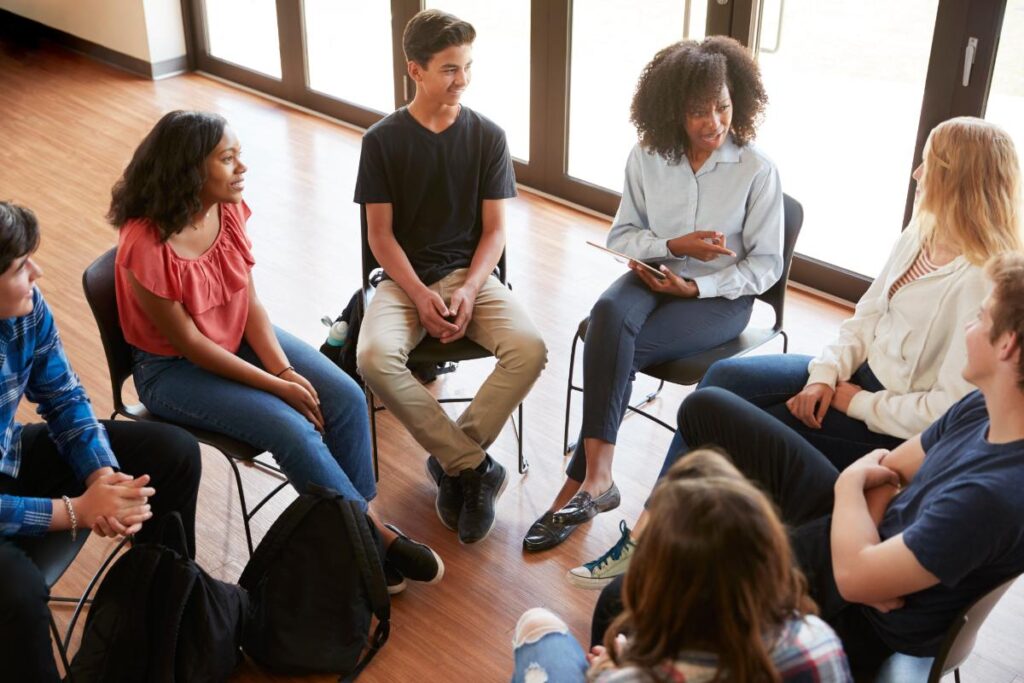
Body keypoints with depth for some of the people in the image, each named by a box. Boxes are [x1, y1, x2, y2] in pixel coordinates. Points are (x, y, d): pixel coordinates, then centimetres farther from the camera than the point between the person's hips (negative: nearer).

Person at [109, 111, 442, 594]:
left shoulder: (229, 209, -9)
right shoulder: (146, 245, -28)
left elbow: (250, 300, -3)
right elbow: (188, 342, -21)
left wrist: (284, 368, -17)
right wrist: (275, 386, -20)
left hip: (240, 337, 7)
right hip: (172, 369, -6)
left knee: (345, 399, -12)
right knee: (292, 429, -23)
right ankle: (376, 539, -7)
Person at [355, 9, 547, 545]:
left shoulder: (488, 137, 1)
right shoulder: (382, 140, -3)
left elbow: (494, 230, 1)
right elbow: (380, 235, -3)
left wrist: (468, 290, -16)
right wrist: (421, 296, -17)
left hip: (471, 273, 1)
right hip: (404, 278, -1)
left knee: (529, 349, -27)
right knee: (374, 359, -31)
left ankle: (452, 462, -11)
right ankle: (474, 466, -16)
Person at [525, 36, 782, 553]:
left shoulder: (757, 170, -9)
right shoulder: (647, 157, -1)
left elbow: (766, 264, -6)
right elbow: (621, 236, 6)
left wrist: (696, 286, -18)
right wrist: (675, 246, -14)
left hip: (720, 297, -3)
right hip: (654, 277, 3)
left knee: (614, 348, -28)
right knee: (608, 315, -33)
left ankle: (580, 481, -17)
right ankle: (598, 477, -31)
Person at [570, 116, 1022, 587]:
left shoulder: (986, 282, -24)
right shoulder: (919, 236, 4)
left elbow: (950, 407, -26)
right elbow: (866, 318, 8)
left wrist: (855, 402, -16)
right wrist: (825, 374, -8)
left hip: (899, 428, -8)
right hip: (862, 371, 8)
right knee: (724, 379, -8)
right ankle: (649, 534, -5)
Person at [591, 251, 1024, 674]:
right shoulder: (982, 406, -10)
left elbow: (854, 575, -31)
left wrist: (851, 481, -12)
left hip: (856, 622, -8)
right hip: (863, 535, 8)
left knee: (621, 602, -11)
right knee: (706, 409, 12)